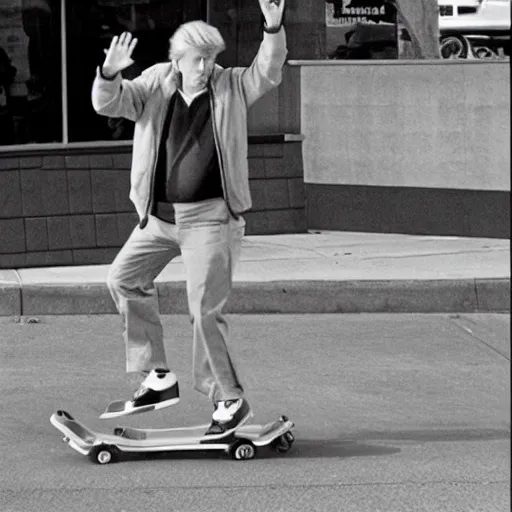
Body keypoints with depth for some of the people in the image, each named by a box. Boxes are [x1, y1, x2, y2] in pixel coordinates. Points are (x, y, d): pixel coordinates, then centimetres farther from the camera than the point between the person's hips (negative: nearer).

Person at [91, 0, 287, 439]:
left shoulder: (230, 87, -2)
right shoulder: (155, 84, 1)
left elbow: (268, 73, -12)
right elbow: (109, 104, -5)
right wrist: (110, 74, -27)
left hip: (211, 216, -5)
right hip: (160, 214, 5)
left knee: (205, 310, -9)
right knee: (124, 279, 7)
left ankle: (230, 401, 3)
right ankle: (159, 379, 16)